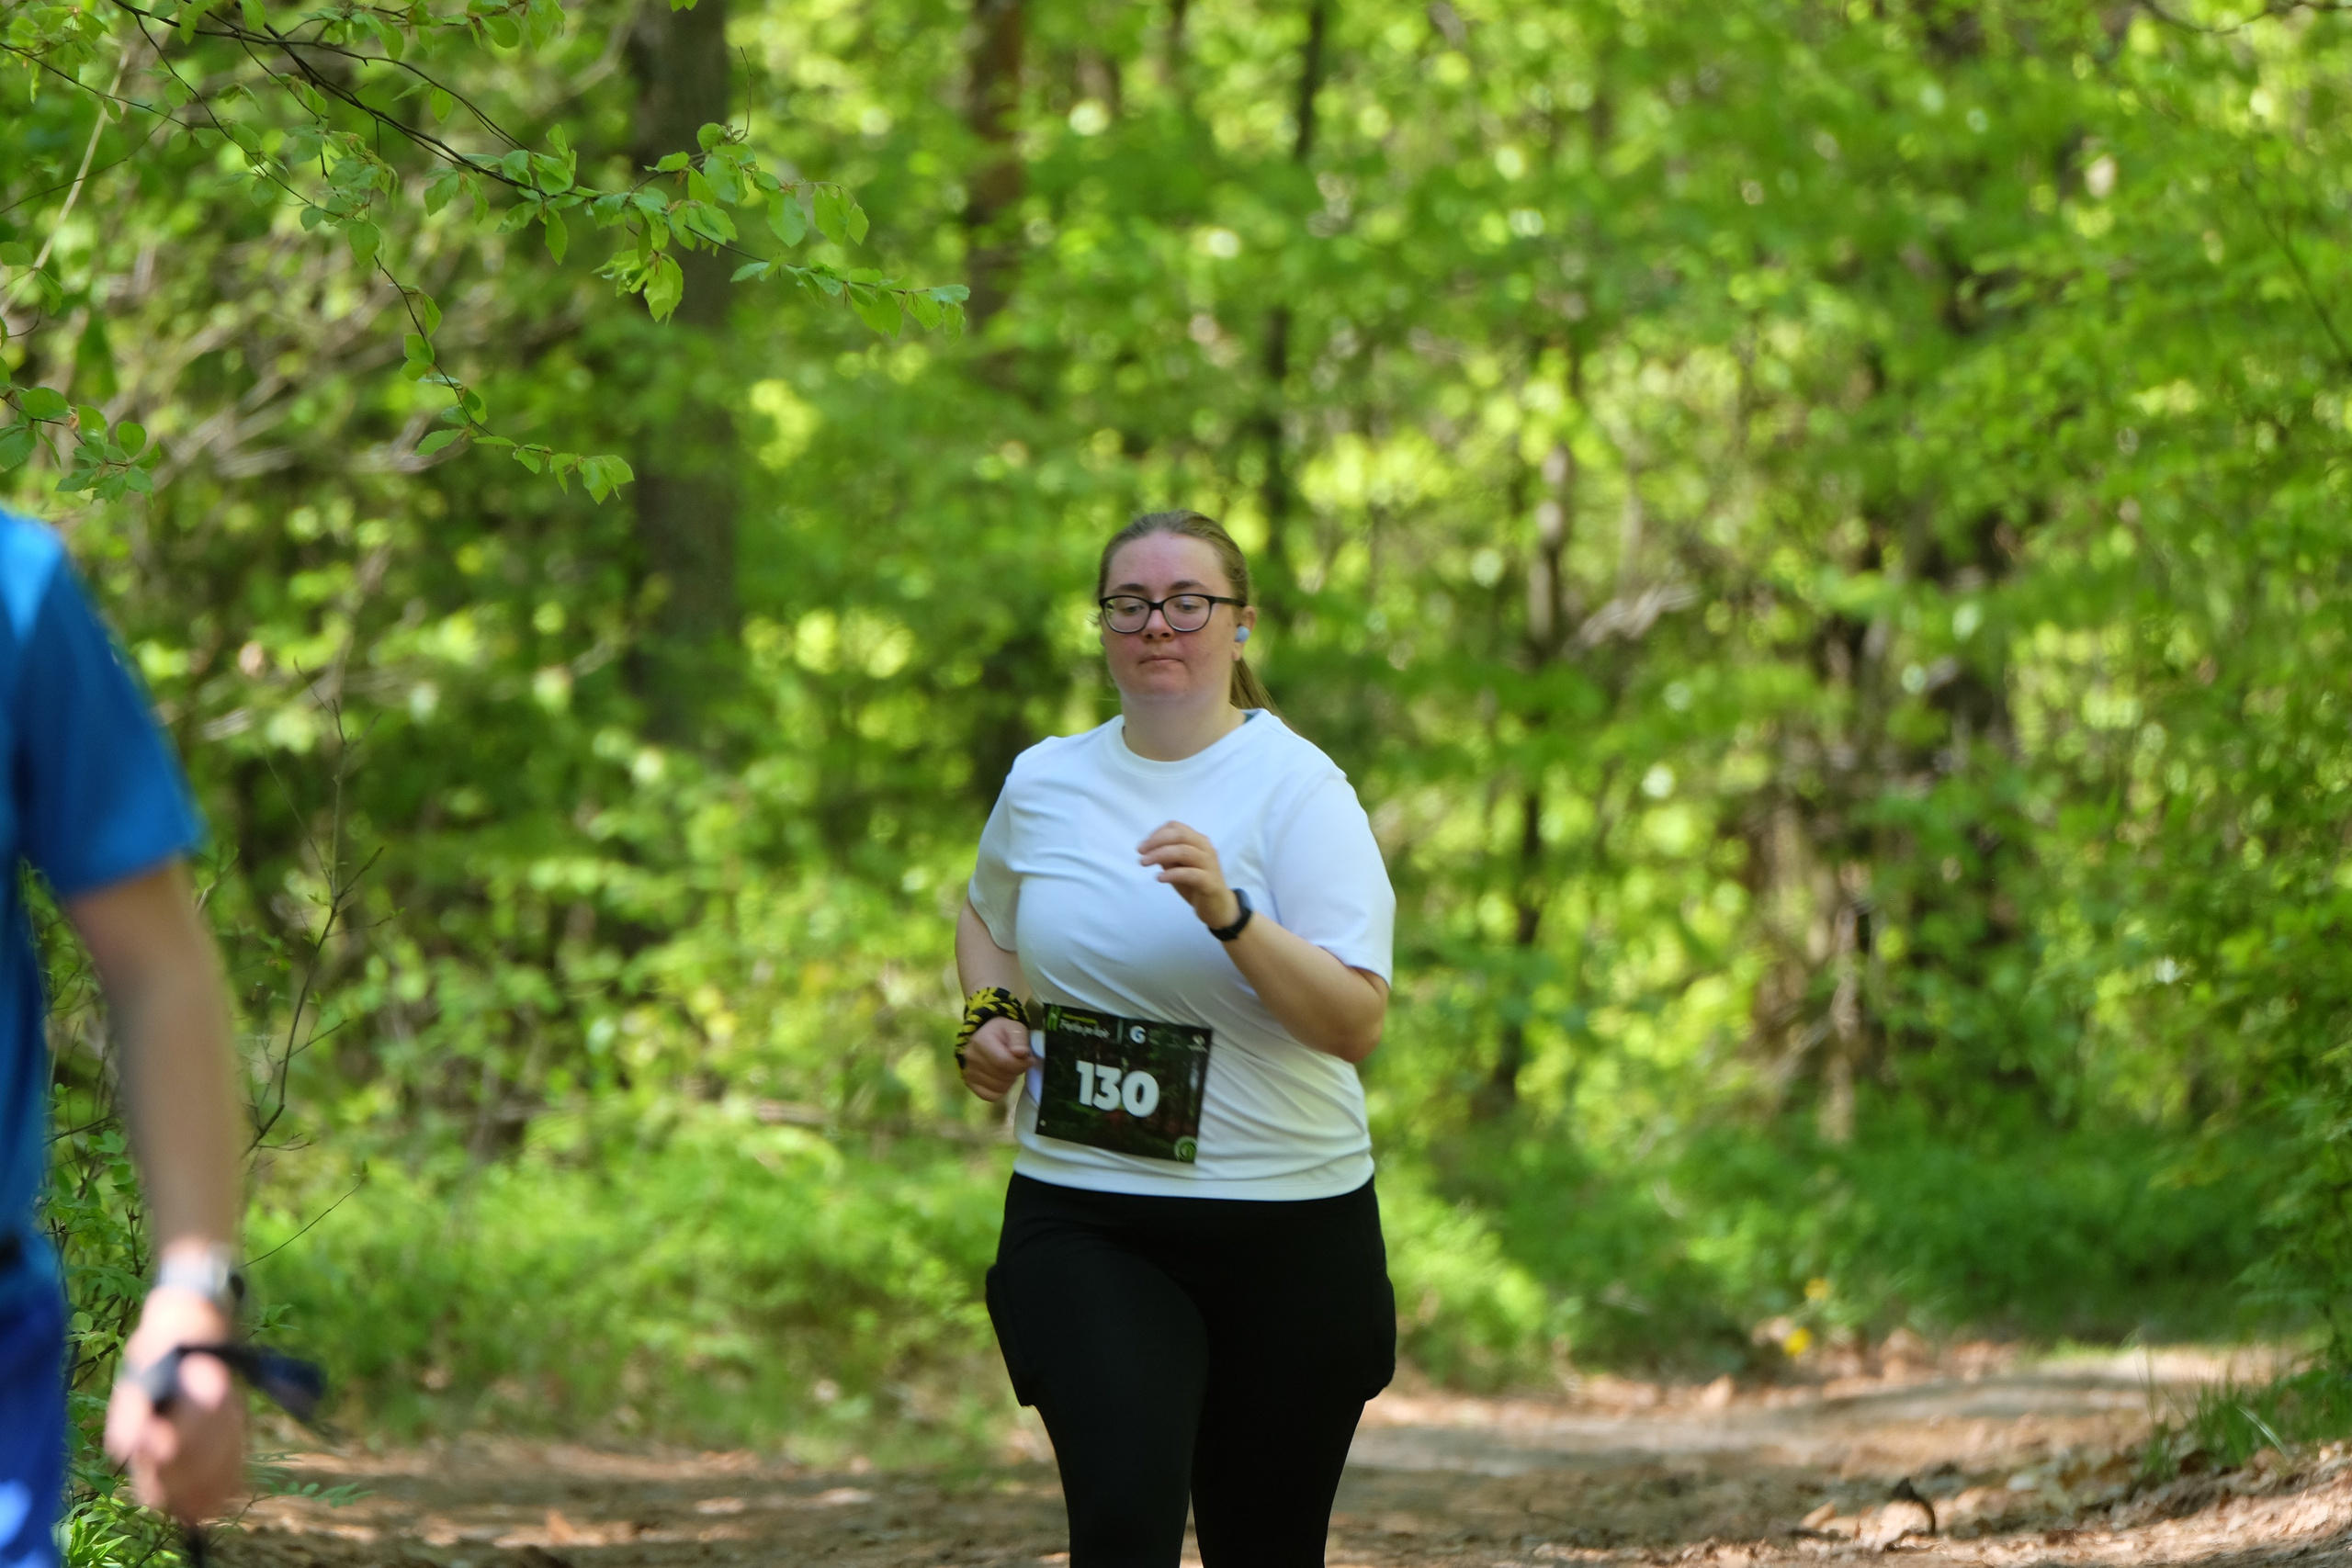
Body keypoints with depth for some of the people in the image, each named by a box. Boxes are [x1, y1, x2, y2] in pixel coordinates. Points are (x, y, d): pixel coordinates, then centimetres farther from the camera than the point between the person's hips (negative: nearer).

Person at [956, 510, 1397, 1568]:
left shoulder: (1298, 789, -6)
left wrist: (1228, 915, -29)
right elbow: (986, 916, 29)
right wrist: (991, 1017, 9)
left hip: (1283, 1230, -1)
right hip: (1081, 1218, 2)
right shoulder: (1042, 783, 7)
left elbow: (1356, 1022, -16)